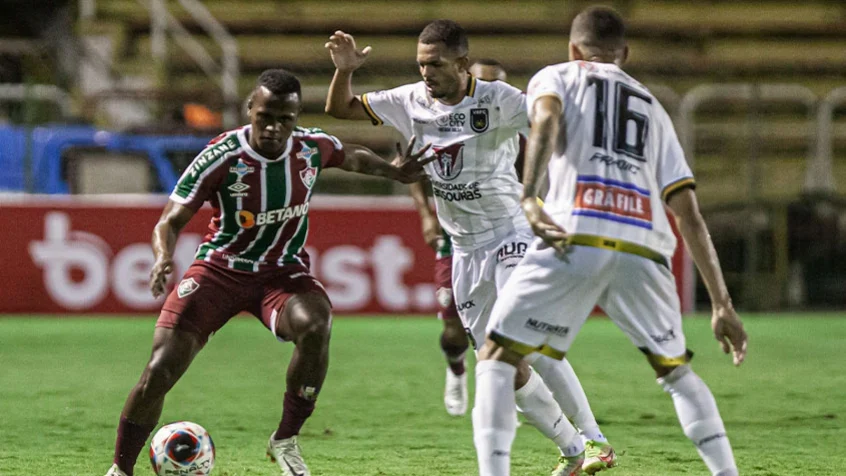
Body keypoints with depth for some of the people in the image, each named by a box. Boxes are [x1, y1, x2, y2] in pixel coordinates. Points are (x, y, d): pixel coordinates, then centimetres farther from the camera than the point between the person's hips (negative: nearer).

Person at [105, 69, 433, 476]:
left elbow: (351, 157, 17)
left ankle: (285, 441, -14)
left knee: (315, 324, -33)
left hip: (283, 271, 2)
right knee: (160, 370, -13)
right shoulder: (221, 157, -21)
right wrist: (163, 257, -38)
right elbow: (171, 221, -20)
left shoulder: (313, 147, -10)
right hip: (220, 269, -2)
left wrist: (393, 171, 13)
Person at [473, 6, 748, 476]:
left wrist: (529, 198, -19)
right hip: (645, 249, 4)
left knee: (497, 358, 8)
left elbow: (545, 120, -5)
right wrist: (722, 304, 21)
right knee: (676, 371, 23)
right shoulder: (652, 107, 31)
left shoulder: (554, 77, 22)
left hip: (575, 240, -3)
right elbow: (689, 213, 23)